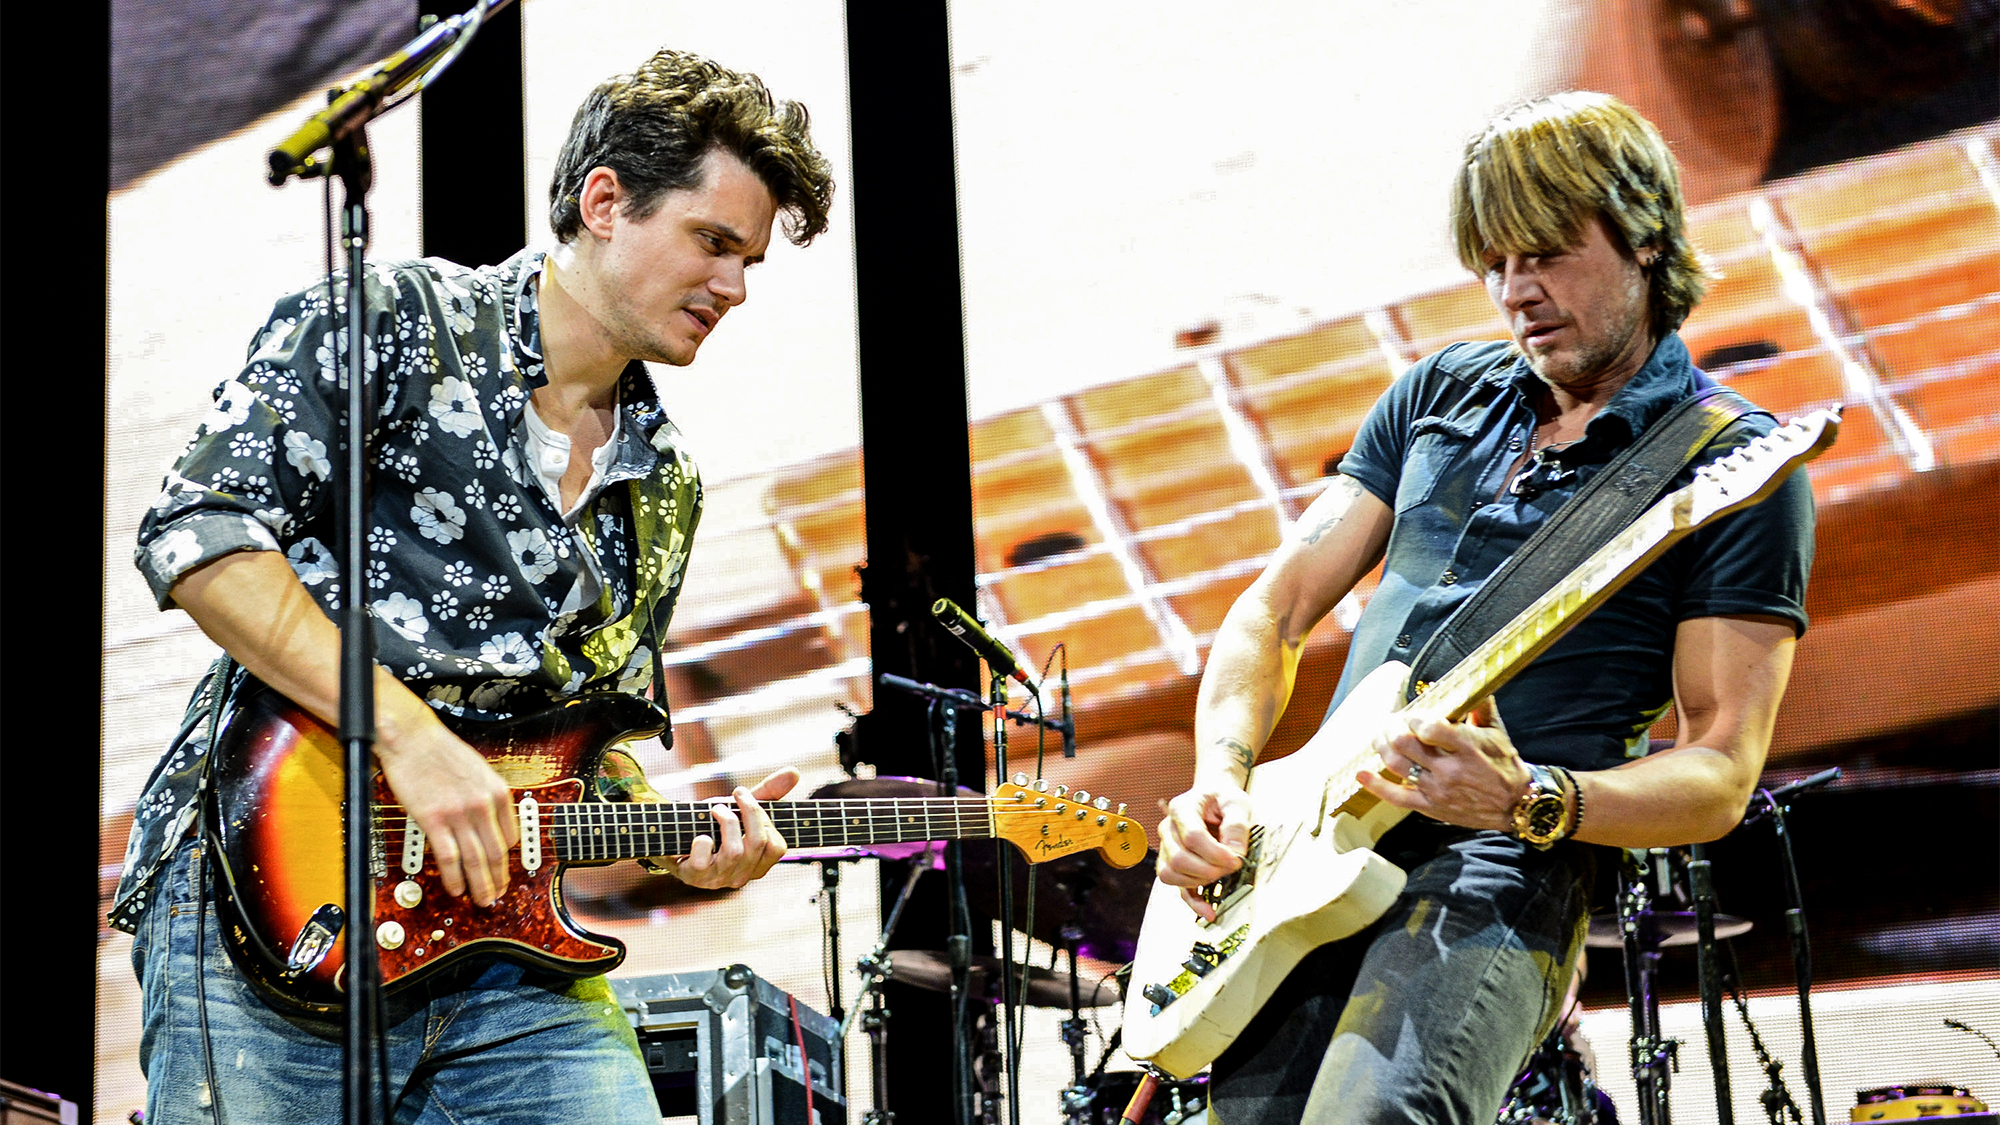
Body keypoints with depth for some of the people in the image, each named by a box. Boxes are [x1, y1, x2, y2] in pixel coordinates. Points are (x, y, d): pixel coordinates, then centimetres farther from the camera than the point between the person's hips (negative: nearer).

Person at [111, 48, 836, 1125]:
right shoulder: (390, 323, -1)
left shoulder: (665, 489, 18)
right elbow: (195, 532, -12)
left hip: (504, 948, 5)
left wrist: (680, 841, 3)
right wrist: (408, 733, -17)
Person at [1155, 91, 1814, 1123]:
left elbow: (1720, 780, -4)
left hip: (1501, 874, -6)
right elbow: (1275, 608, 18)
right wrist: (1220, 777, -1)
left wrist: (1529, 800, -22)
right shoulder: (1441, 394, 19)